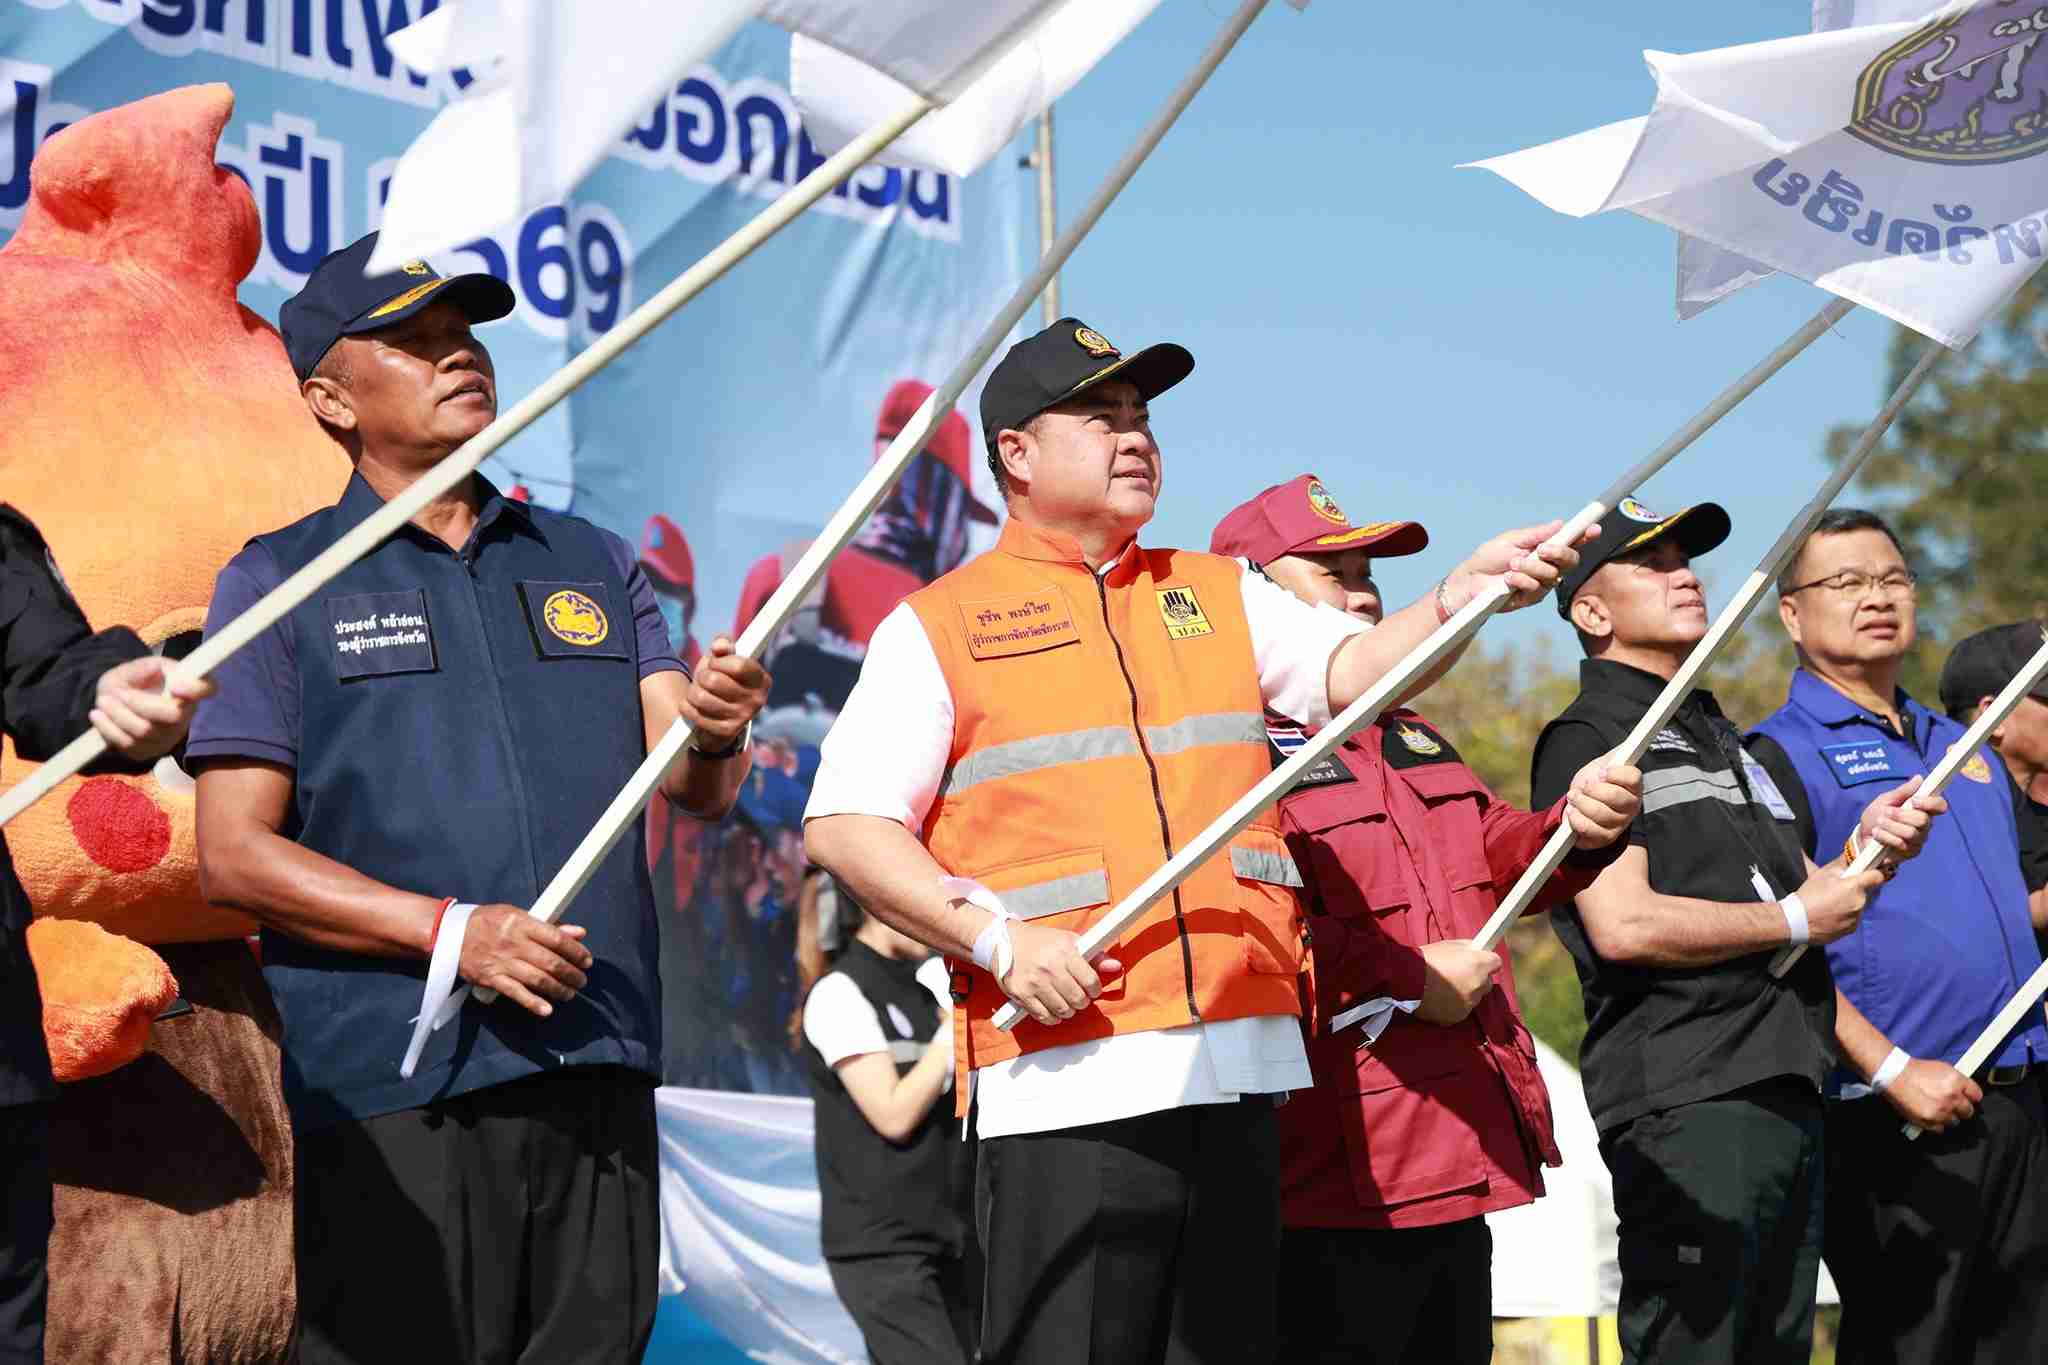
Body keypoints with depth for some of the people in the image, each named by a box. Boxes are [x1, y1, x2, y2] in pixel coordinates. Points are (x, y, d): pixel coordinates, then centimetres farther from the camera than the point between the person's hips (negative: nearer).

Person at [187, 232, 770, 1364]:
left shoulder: (592, 564, 18)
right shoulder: (279, 582, 6)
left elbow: (695, 790, 9)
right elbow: (234, 855, -2)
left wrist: (714, 731, -16)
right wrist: (451, 932, -14)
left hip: (600, 1070, 4)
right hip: (394, 1089, -4)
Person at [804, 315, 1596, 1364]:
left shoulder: (1220, 595, 21)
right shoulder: (938, 627, 7)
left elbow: (1350, 669, 7)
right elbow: (844, 826, -1)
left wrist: (1460, 596, -13)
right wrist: (994, 936, -13)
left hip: (1239, 1070, 5)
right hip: (1063, 1064, -5)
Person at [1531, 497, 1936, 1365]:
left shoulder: (1723, 739, 25)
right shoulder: (1588, 739, -4)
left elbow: (1797, 889, 28)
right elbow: (1623, 924, -17)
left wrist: (1866, 844, 6)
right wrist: (1793, 920, -8)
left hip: (1786, 1090, 9)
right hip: (1684, 1100, -9)